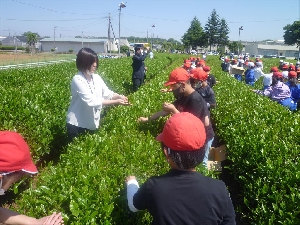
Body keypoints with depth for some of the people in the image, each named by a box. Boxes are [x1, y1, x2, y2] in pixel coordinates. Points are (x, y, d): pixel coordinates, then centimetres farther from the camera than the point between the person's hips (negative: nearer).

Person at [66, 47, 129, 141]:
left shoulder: (96, 78, 1)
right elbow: (92, 101, -27)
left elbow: (107, 93, 2)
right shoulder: (77, 80, -20)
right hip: (77, 124, -6)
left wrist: (119, 96, -20)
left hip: (92, 124, 6)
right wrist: (115, 102, -28)